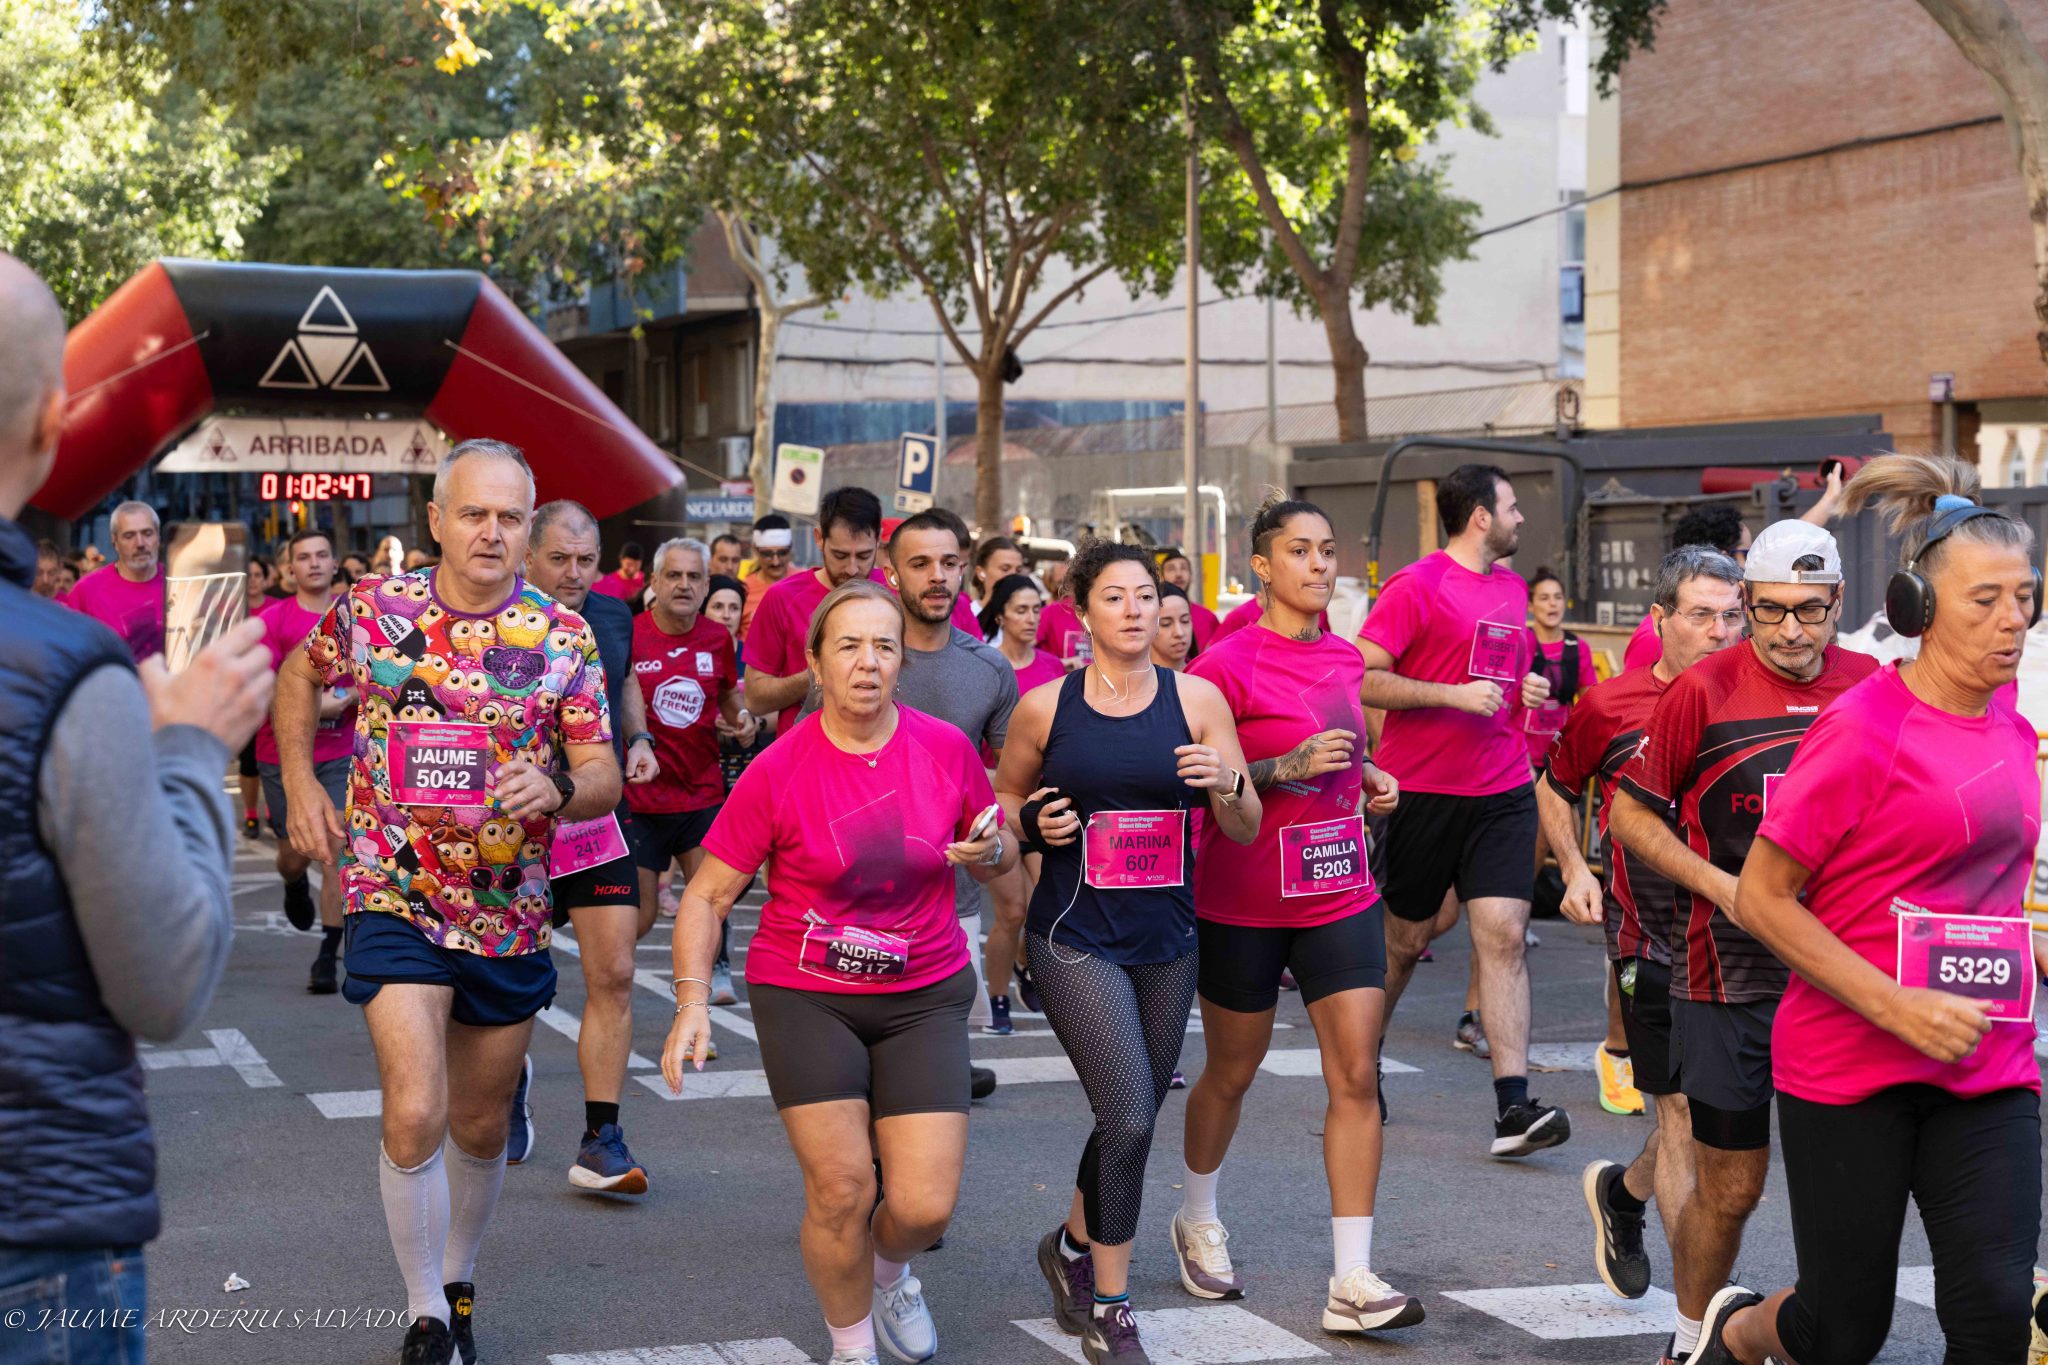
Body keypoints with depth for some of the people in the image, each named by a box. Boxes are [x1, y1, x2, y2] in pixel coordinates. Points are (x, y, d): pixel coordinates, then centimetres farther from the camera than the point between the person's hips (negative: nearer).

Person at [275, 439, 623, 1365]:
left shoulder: (564, 638, -5)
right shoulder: (373, 608, -4)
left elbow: (605, 782, -6)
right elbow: (298, 675, 16)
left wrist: (556, 786, -29)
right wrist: (299, 786, 5)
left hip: (510, 914, 2)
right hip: (396, 902, -2)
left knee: (480, 1126, 15)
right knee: (416, 1114, -16)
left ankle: (457, 1280, 39)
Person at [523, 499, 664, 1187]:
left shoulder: (614, 616, 5)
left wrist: (639, 738, 9)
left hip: (600, 820, 3)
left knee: (613, 976, -8)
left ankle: (600, 1143, -5)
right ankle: (513, 1080, 44)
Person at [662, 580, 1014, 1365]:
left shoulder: (946, 748, -5)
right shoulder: (779, 770, -11)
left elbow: (1001, 856, 10)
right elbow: (708, 894, -6)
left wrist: (990, 851, -14)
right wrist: (692, 1001, -18)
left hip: (924, 996, 2)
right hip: (805, 996, -2)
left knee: (925, 1206, -6)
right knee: (840, 1191, -8)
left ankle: (889, 1273, 33)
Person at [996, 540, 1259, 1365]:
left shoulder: (1196, 699, 0)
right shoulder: (1045, 707, -3)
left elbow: (1247, 830, 1)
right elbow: (1002, 798, 12)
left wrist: (1226, 784, -20)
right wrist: (1032, 823, -9)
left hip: (1166, 941, 3)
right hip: (1075, 938, -3)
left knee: (1132, 1122, 13)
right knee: (1130, 1116, -15)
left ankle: (1074, 1245, 42)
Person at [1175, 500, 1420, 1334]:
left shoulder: (1345, 661, 8)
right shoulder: (1228, 665, -11)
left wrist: (1368, 780, 4)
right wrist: (1287, 767, -23)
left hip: (1341, 895, 5)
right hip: (1243, 904, -5)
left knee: (1357, 1077, -6)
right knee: (1232, 1074, 12)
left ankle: (1353, 1281, -5)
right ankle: (1197, 1221, 39)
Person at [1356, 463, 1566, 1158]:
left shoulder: (1512, 585, 14)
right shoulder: (1417, 586, -9)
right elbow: (1361, 679, -14)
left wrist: (1525, 689, 8)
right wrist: (1454, 695, -19)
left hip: (1503, 792, 5)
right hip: (1424, 789, -5)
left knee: (1505, 937, -6)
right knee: (1404, 938, 7)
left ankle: (1513, 1106, -11)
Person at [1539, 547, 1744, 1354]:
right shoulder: (1611, 706, -4)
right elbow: (1555, 787, 13)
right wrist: (1574, 870, 0)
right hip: (1652, 939, -3)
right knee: (1685, 1115, -5)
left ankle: (1622, 1191, 45)